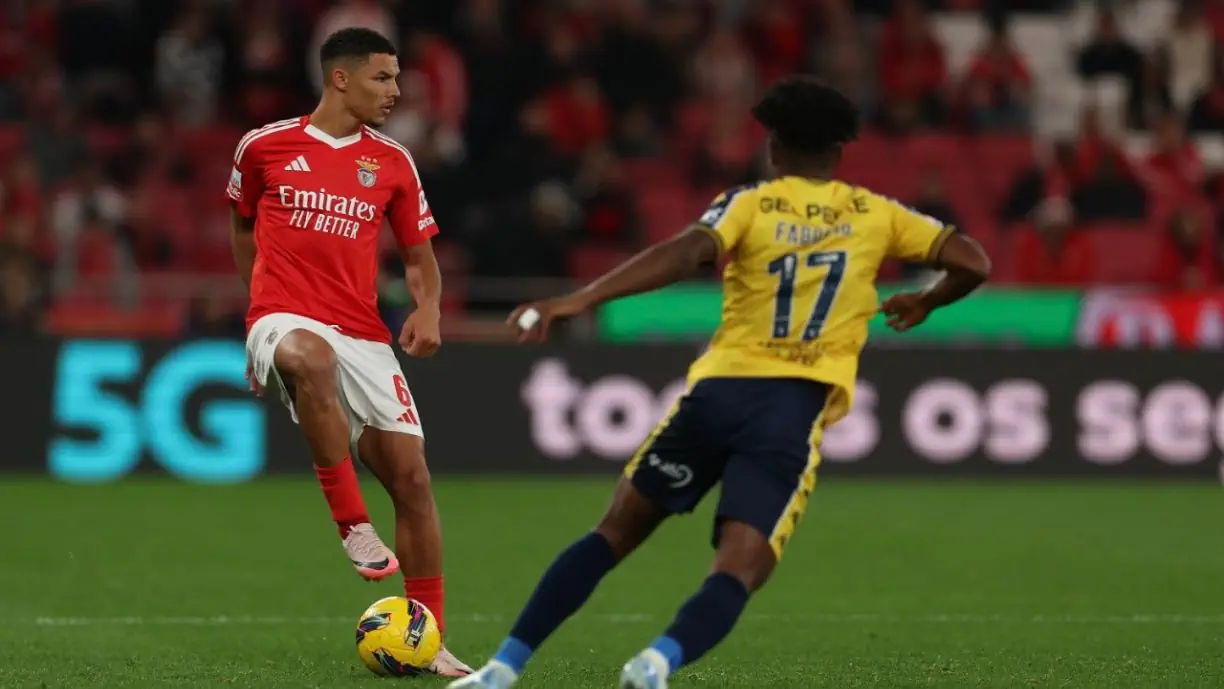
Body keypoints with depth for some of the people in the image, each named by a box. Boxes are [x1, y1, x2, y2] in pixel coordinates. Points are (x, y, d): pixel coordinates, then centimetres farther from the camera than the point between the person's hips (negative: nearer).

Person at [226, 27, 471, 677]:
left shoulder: (392, 163, 9)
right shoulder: (265, 146, 4)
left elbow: (419, 254, 17)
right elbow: (242, 226, 22)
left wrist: (428, 308, -3)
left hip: (363, 335, 4)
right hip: (283, 317, -4)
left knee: (410, 474, -4)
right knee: (311, 357, -41)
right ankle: (353, 526, -32)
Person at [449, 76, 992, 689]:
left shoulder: (749, 205, 6)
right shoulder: (876, 215, 11)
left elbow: (685, 254, -14)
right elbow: (972, 263, 8)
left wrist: (577, 301, -24)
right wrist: (924, 302, 31)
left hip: (719, 390, 1)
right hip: (798, 411, -1)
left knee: (614, 535, 14)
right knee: (735, 576, -7)